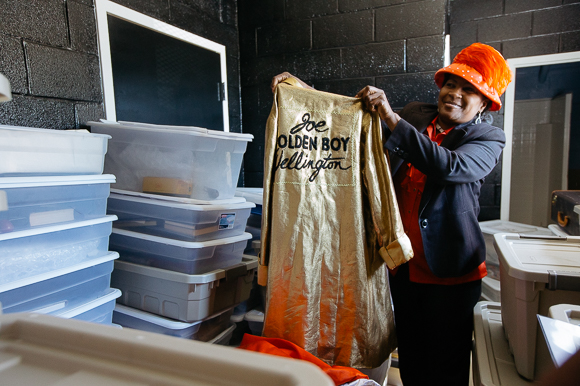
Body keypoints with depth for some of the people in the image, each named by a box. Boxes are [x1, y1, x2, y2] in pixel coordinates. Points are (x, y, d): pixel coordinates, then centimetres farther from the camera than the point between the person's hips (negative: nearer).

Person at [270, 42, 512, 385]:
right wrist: (306, 91, 0)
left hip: (450, 270, -3)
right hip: (403, 264, 4)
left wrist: (391, 118, -30)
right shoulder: (415, 116, 7)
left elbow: (451, 167, -26)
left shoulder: (489, 139, -4)